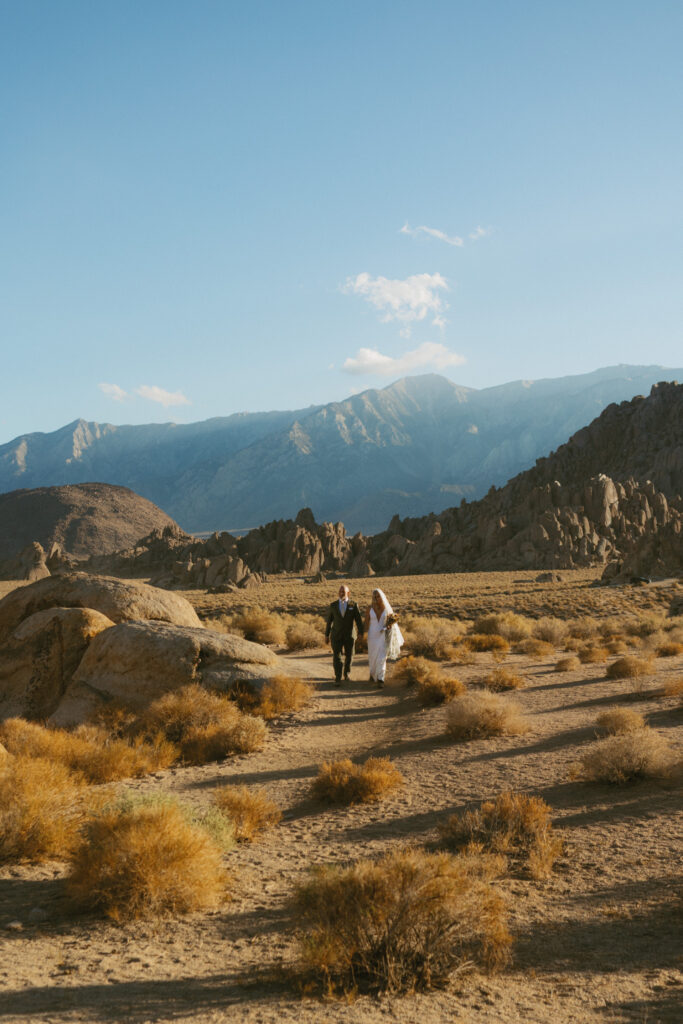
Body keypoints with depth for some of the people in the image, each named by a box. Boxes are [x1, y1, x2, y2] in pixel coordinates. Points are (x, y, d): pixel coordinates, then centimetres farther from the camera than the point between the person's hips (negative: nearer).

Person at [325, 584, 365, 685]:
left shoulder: (353, 605, -4)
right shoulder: (333, 605, 0)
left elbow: (359, 620, -7)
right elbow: (329, 621, 6)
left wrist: (361, 634, -15)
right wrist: (326, 635, 7)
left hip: (349, 635, 0)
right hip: (336, 635, 0)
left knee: (349, 655, 14)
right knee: (336, 656, -11)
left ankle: (347, 672, 39)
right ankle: (338, 677, -11)